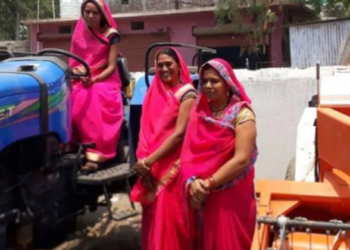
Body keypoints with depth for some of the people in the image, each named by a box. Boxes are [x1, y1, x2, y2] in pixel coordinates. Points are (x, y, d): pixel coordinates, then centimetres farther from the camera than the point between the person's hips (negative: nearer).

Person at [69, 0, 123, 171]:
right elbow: (73, 63, 13)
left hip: (105, 81, -4)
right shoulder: (79, 34, 12)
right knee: (74, 100, -31)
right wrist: (77, 72, -10)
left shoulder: (111, 35, 1)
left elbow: (111, 67, -6)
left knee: (94, 100, -37)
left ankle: (94, 155, -40)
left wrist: (94, 80, -22)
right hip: (82, 82, 4)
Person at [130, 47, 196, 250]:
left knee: (169, 216, -1)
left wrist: (149, 161, -16)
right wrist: (143, 160, -9)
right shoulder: (156, 92, 10)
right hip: (152, 166, 6)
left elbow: (179, 133, -16)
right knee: (154, 215, 12)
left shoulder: (186, 94, -9)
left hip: (173, 165, -6)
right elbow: (147, 130, 6)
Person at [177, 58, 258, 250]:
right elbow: (188, 152, 0)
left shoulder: (241, 113, -9)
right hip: (200, 198, 5)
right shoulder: (198, 112, 6)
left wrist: (208, 183, -15)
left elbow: (242, 160, -18)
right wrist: (192, 182, -17)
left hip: (231, 197, -5)